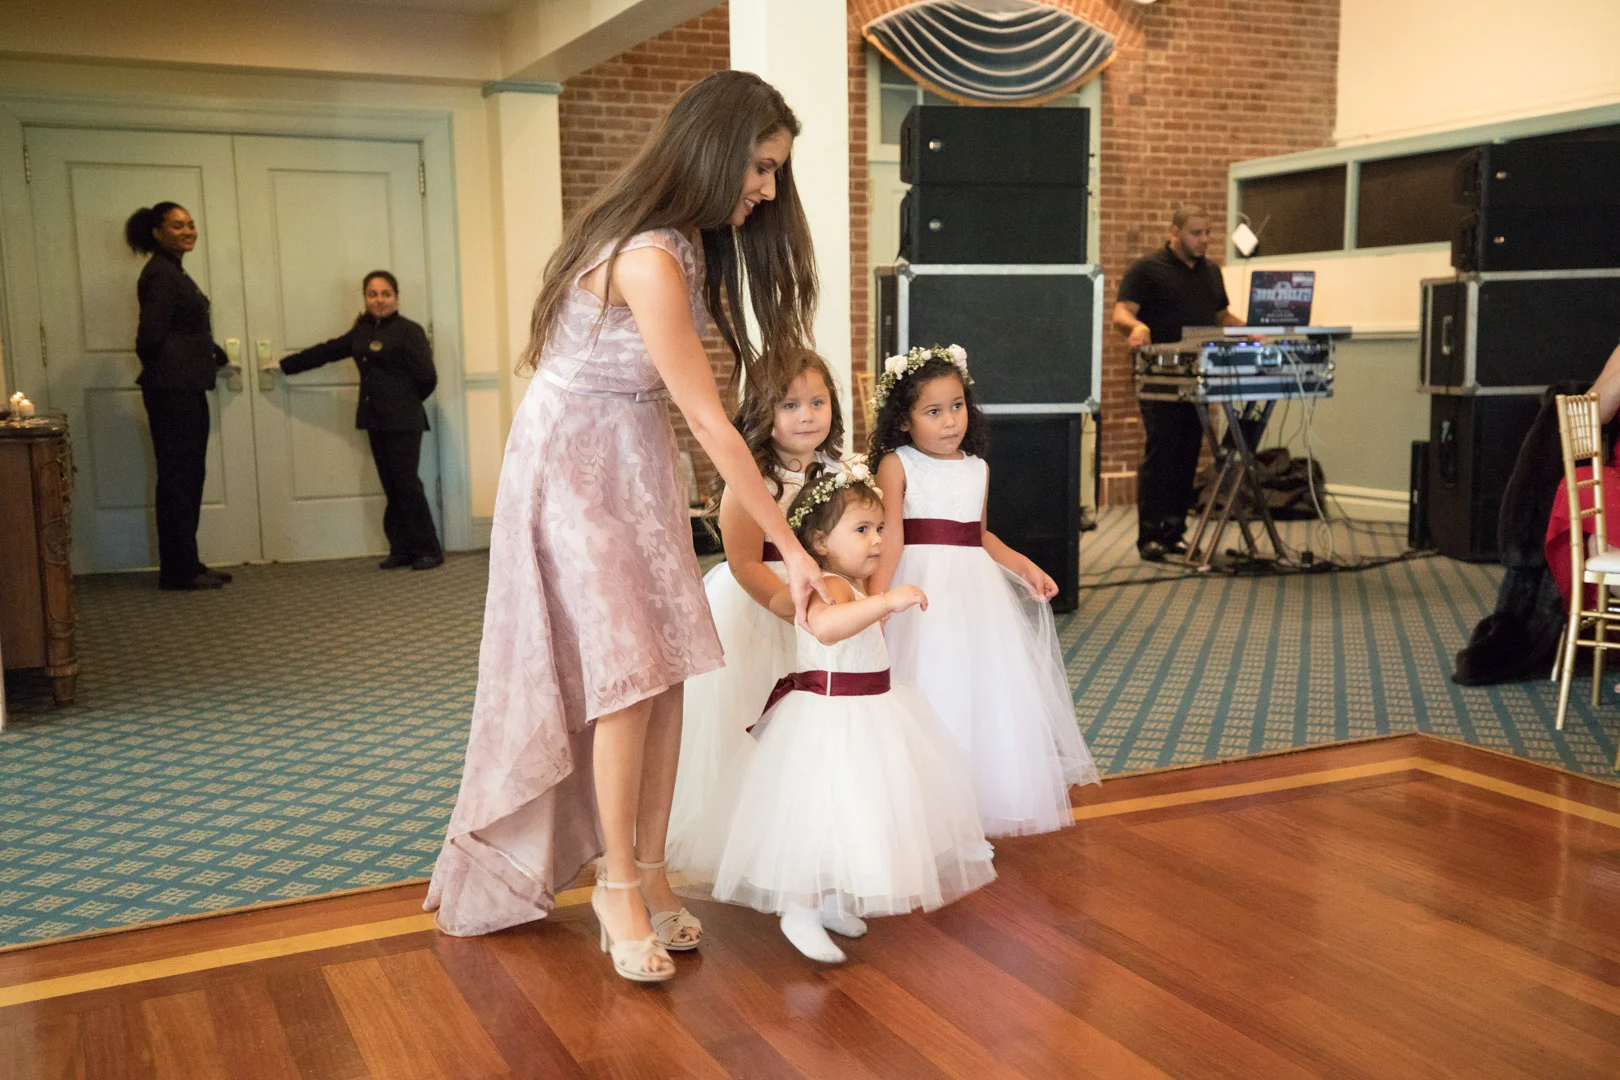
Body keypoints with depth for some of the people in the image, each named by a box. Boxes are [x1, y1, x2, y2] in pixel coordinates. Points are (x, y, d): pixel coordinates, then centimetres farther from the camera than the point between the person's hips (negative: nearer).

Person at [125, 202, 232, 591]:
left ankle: (187, 565, 19)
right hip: (171, 391, -10)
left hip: (188, 389, 10)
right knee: (177, 479, -5)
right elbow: (151, 336, -20)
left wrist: (217, 356, 31)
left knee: (190, 477, 12)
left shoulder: (174, 272, 16)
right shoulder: (159, 274, -14)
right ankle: (178, 572, 1)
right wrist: (163, 370, -4)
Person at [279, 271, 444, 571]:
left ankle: (429, 550, 0)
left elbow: (427, 378, -11)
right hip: (376, 421, 7)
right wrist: (285, 365, 25)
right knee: (391, 488, 7)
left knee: (406, 484, -7)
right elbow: (326, 351, 22)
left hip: (403, 423, -7)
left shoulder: (409, 331, -8)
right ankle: (402, 549, 11)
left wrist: (406, 403, 2)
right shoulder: (361, 332, 13)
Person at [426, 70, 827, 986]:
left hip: (637, 462, 8)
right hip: (574, 464, -8)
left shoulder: (685, 242, 3)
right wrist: (792, 549, -19)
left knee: (666, 670, 4)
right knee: (626, 676, -7)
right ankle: (620, 889, 7)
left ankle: (651, 872, 14)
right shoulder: (648, 260, -27)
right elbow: (712, 425, -25)